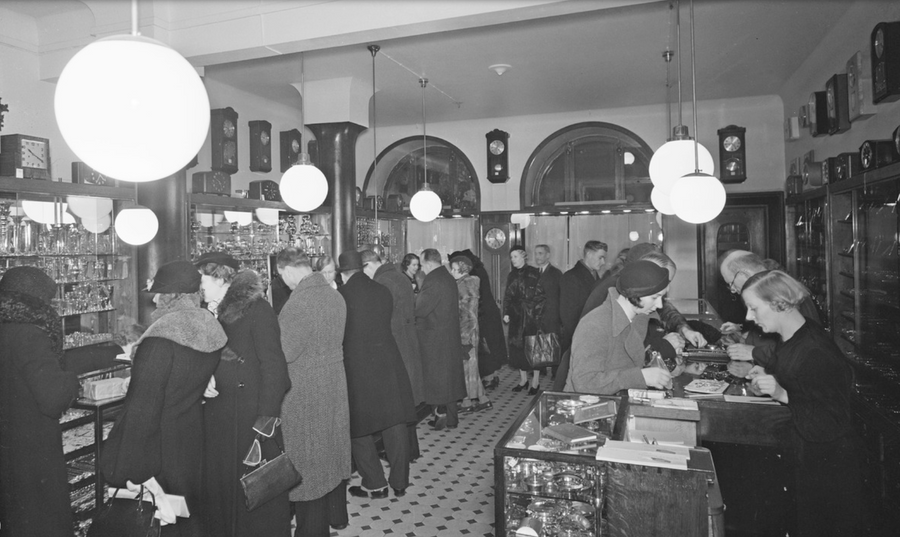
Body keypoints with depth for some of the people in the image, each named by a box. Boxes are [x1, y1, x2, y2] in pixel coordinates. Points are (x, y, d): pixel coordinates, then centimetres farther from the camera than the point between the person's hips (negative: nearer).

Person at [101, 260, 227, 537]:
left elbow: (142, 406, -22)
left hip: (162, 446, -6)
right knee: (193, 514, 21)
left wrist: (124, 471, -16)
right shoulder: (211, 327, -2)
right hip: (193, 438, 7)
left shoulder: (161, 336, -22)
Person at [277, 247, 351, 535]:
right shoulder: (335, 295, 1)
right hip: (335, 386, 8)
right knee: (332, 450, 21)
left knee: (307, 462, 7)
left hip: (305, 393, -8)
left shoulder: (299, 302, -23)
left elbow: (282, 353, -22)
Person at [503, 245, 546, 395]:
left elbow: (540, 297, -9)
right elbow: (508, 296, 13)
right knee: (517, 348, 7)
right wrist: (506, 313, 2)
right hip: (516, 318, 5)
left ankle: (535, 383, 11)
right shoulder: (512, 275, 10)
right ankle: (523, 380, 21)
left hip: (532, 317, -5)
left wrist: (538, 318, -14)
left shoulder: (533, 274, -7)